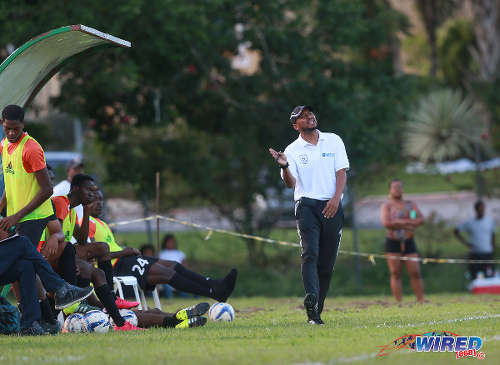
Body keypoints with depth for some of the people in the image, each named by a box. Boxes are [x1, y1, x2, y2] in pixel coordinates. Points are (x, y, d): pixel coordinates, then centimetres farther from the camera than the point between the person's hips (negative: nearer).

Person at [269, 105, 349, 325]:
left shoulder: (333, 141, 12)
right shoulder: (293, 150, 6)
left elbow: (341, 172, 7)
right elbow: (290, 183, -5)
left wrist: (336, 198, -9)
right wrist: (284, 166, -26)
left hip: (332, 207, 2)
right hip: (306, 205, -2)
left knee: (327, 262, 1)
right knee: (310, 254, -21)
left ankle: (316, 311, 7)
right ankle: (311, 300, -38)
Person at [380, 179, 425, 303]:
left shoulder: (410, 204, 13)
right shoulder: (387, 206, 3)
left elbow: (421, 219, -2)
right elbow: (386, 223, -15)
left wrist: (399, 222, -13)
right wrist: (406, 225, -14)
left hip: (408, 243, 2)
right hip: (393, 243, -2)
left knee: (415, 273, -4)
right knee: (395, 274, -6)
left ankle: (421, 301, -3)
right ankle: (398, 302, -7)